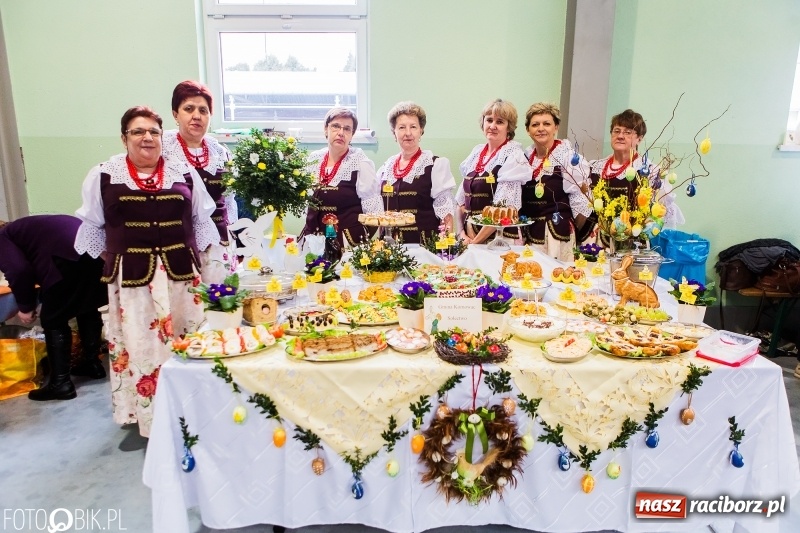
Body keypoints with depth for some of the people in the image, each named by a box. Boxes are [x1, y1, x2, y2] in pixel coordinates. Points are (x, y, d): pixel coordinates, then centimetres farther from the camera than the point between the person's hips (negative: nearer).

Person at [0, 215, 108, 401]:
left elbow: (19, 271, -4)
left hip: (70, 256, -8)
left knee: (52, 320, 6)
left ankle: (60, 383, 9)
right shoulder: (22, 228, 39)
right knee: (88, 307, 25)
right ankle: (92, 363, 35)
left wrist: (25, 306, 9)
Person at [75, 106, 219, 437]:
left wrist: (197, 256, 4)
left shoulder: (184, 173, 5)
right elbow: (90, 224, 8)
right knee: (138, 343, 4)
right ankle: (146, 416, 15)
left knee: (181, 340, 8)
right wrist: (112, 257, 2)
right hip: (131, 275, -1)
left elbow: (202, 220, 10)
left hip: (180, 272, 1)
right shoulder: (104, 175, 1)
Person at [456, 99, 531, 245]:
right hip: (469, 237, 5)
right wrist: (463, 233, 0)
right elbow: (462, 199, 11)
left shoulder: (513, 155, -8)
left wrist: (475, 241, -14)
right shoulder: (477, 152, 9)